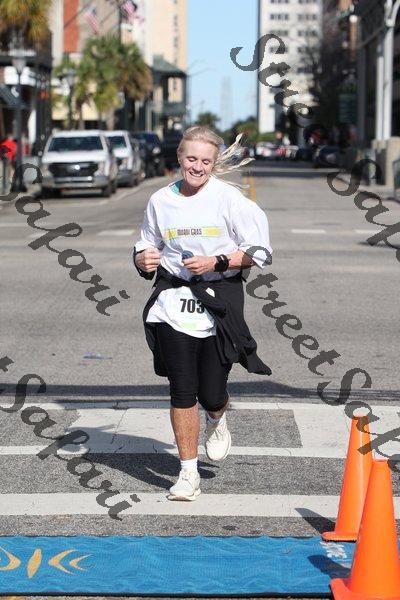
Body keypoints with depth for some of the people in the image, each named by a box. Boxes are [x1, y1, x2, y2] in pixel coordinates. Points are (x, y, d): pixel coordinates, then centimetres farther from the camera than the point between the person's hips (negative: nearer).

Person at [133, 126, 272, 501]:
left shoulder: (228, 198, -5)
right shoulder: (161, 201, 6)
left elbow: (259, 251, -4)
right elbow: (146, 249, 20)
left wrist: (217, 262, -15)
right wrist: (143, 260, -3)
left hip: (219, 304, -2)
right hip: (174, 301, 2)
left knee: (211, 395, 0)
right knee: (182, 392, -2)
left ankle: (216, 421, 39)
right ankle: (188, 474, 10)